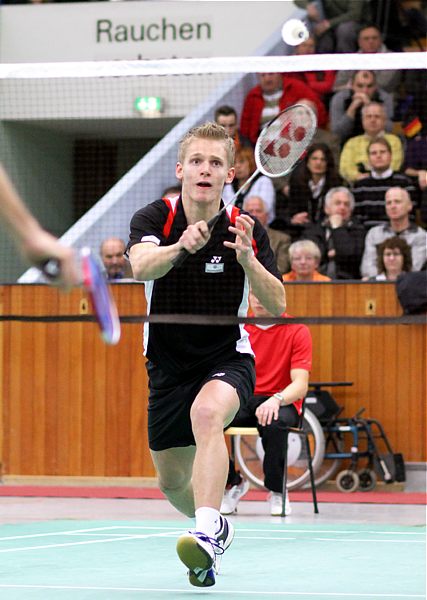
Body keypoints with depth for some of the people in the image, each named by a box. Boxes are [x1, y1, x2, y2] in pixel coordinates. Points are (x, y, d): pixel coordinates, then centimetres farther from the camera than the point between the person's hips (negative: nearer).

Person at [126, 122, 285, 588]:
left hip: (227, 358, -2)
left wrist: (248, 259, -34)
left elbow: (277, 306, -16)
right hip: (169, 366, 3)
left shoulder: (246, 230, -10)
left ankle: (206, 533, -46)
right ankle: (215, 527, 44)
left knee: (207, 413, -36)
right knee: (171, 480, 11)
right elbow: (141, 266, -33)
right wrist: (180, 246, -54)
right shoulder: (153, 218, -11)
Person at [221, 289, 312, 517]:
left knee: (273, 422, -40)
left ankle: (276, 490, -11)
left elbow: (300, 385, -12)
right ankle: (233, 483, -1)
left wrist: (276, 400, -33)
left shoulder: (297, 331, -3)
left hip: (281, 403, -3)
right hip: (242, 401, 3)